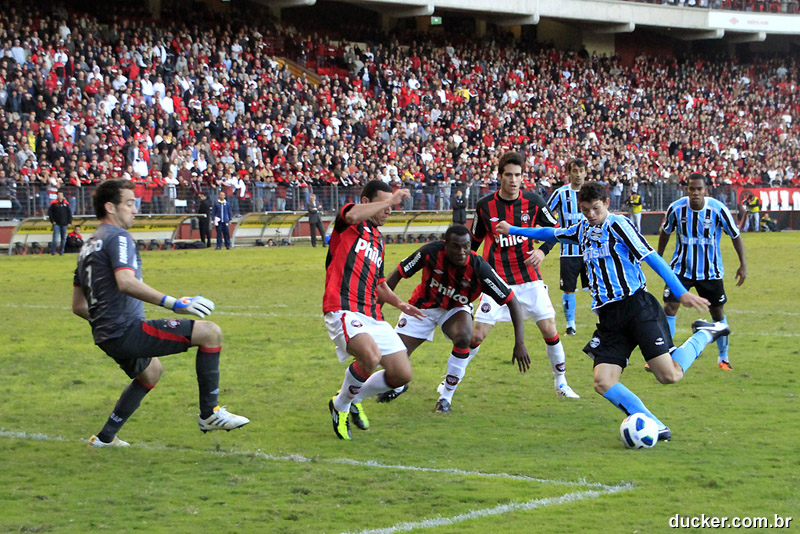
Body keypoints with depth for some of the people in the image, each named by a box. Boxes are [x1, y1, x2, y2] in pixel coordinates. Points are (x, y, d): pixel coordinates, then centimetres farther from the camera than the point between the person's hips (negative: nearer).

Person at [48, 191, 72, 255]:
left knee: (63, 238, 6)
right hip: (56, 224, -4)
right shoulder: (54, 203, 0)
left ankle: (61, 251, 15)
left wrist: (69, 222, 7)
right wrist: (52, 221, -6)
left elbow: (69, 213, 14)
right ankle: (53, 251, -7)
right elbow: (49, 212, 1)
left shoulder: (66, 203, 9)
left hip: (64, 224, 4)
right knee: (55, 238, -12)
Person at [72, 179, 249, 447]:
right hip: (127, 331, -10)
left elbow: (78, 306, 21)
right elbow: (126, 282, -28)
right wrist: (174, 303, -30)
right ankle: (209, 413, -6)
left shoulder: (88, 246, 19)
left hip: (105, 336, 10)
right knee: (210, 332, -10)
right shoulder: (117, 237, -9)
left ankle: (105, 437, 34)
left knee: (150, 372, 37)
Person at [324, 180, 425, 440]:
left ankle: (354, 399, 25)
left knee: (402, 374, -2)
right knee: (371, 356, -33)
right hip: (344, 309, -8)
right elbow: (352, 215, -24)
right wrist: (390, 199, -14)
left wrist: (399, 303, 18)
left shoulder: (378, 240, 27)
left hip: (373, 317, 8)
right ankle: (340, 405, -4)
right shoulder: (350, 223, 4)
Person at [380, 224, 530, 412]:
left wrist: (520, 343, -31)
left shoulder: (478, 268, -30)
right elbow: (397, 274, -13)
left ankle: (446, 396, -13)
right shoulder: (431, 252, -28)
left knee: (463, 337, -34)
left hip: (456, 309, -1)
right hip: (423, 306, 1)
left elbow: (512, 301, -25)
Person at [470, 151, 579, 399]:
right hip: (496, 280, -1)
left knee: (549, 330, -3)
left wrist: (543, 250, -7)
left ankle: (561, 383, 15)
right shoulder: (485, 206, -5)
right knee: (477, 335, -9)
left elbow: (555, 229, 10)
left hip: (529, 278, 1)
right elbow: (474, 240, 11)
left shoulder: (533, 201, -3)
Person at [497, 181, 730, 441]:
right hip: (608, 318, 7)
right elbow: (552, 234, 36)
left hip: (636, 307, -7)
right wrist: (512, 230, 40)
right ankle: (656, 428, -7)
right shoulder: (582, 230, 16)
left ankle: (704, 335, 13)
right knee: (603, 382, -13)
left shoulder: (618, 225, -5)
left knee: (669, 375, -15)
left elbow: (652, 258, -10)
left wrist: (681, 293, -16)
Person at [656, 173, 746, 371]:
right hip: (681, 269, 0)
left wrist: (743, 264, -5)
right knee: (669, 308, -12)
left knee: (718, 312, 8)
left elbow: (735, 235, -3)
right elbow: (665, 232, 7)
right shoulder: (676, 208, -12)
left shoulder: (718, 209, -16)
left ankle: (723, 357, 28)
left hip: (710, 271, 0)